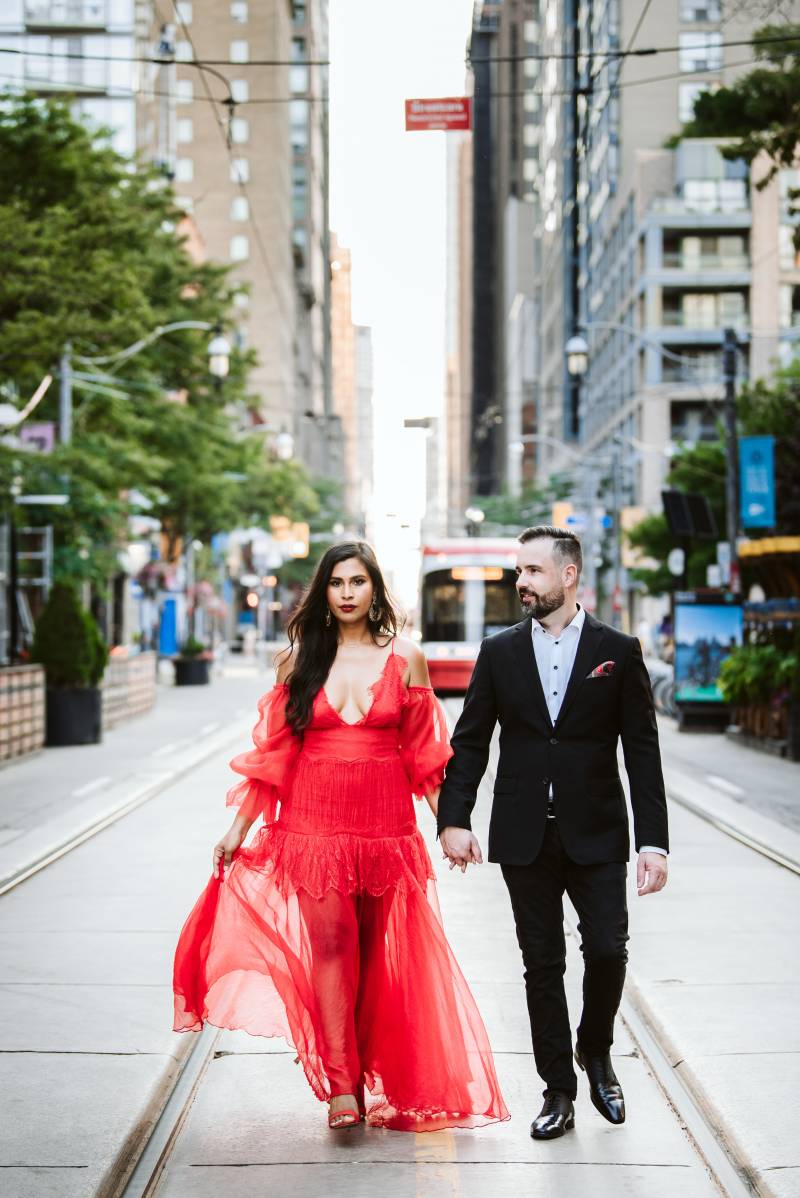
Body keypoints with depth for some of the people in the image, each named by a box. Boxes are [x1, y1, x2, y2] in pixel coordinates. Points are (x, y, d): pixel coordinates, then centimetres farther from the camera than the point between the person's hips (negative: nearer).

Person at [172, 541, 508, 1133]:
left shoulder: (405, 658, 4)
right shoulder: (299, 659, 5)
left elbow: (425, 751, 7)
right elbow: (273, 751, 7)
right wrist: (238, 828, 5)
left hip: (386, 827, 0)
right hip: (313, 824, 0)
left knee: (379, 955, 5)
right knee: (330, 944, -9)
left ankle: (378, 1082, 15)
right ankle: (339, 1084, -7)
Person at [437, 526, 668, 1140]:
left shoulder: (619, 651, 0)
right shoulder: (500, 652, 5)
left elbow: (643, 751, -2)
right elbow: (470, 742, 6)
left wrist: (653, 841, -7)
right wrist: (454, 819, -6)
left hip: (596, 835, -1)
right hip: (525, 836, 2)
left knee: (608, 951, -7)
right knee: (543, 964, 5)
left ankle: (596, 1051, 23)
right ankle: (559, 1090, 16)